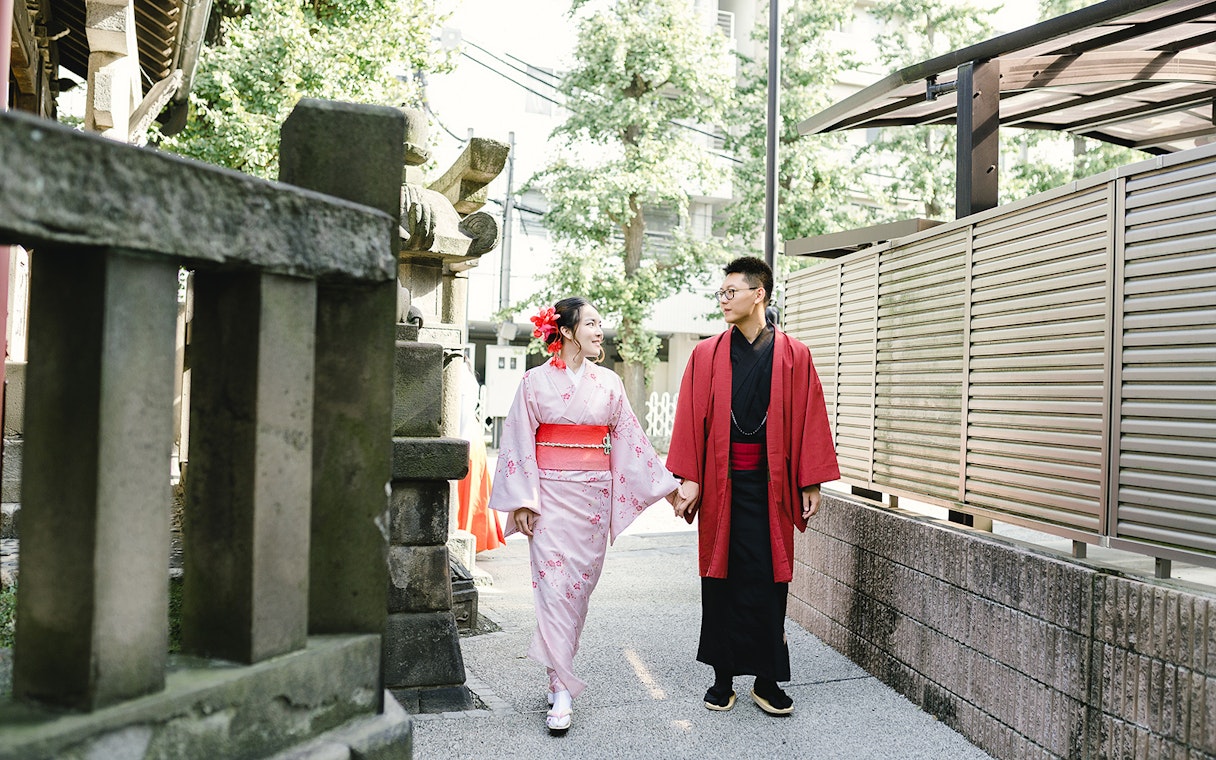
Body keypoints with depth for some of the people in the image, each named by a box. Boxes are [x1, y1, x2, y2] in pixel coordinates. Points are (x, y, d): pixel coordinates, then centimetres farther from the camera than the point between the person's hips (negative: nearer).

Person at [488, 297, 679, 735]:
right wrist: (521, 502, -6)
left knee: (580, 585, 7)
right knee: (553, 585, -8)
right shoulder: (536, 381, -1)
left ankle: (560, 677, 22)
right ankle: (562, 691, -5)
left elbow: (630, 440, 11)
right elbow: (519, 443, -1)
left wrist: (667, 488, 10)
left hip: (594, 494, 3)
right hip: (551, 493, -3)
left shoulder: (609, 383, 8)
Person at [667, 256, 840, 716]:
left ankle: (767, 681, 16)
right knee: (720, 579, 7)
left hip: (771, 484, -1)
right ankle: (722, 679, 19)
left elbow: (808, 420, 2)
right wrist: (689, 479, -5)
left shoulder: (793, 356, 2)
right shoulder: (706, 354, 4)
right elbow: (691, 420, 2)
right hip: (720, 484, 1)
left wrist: (811, 484, -1)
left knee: (769, 581, 3)